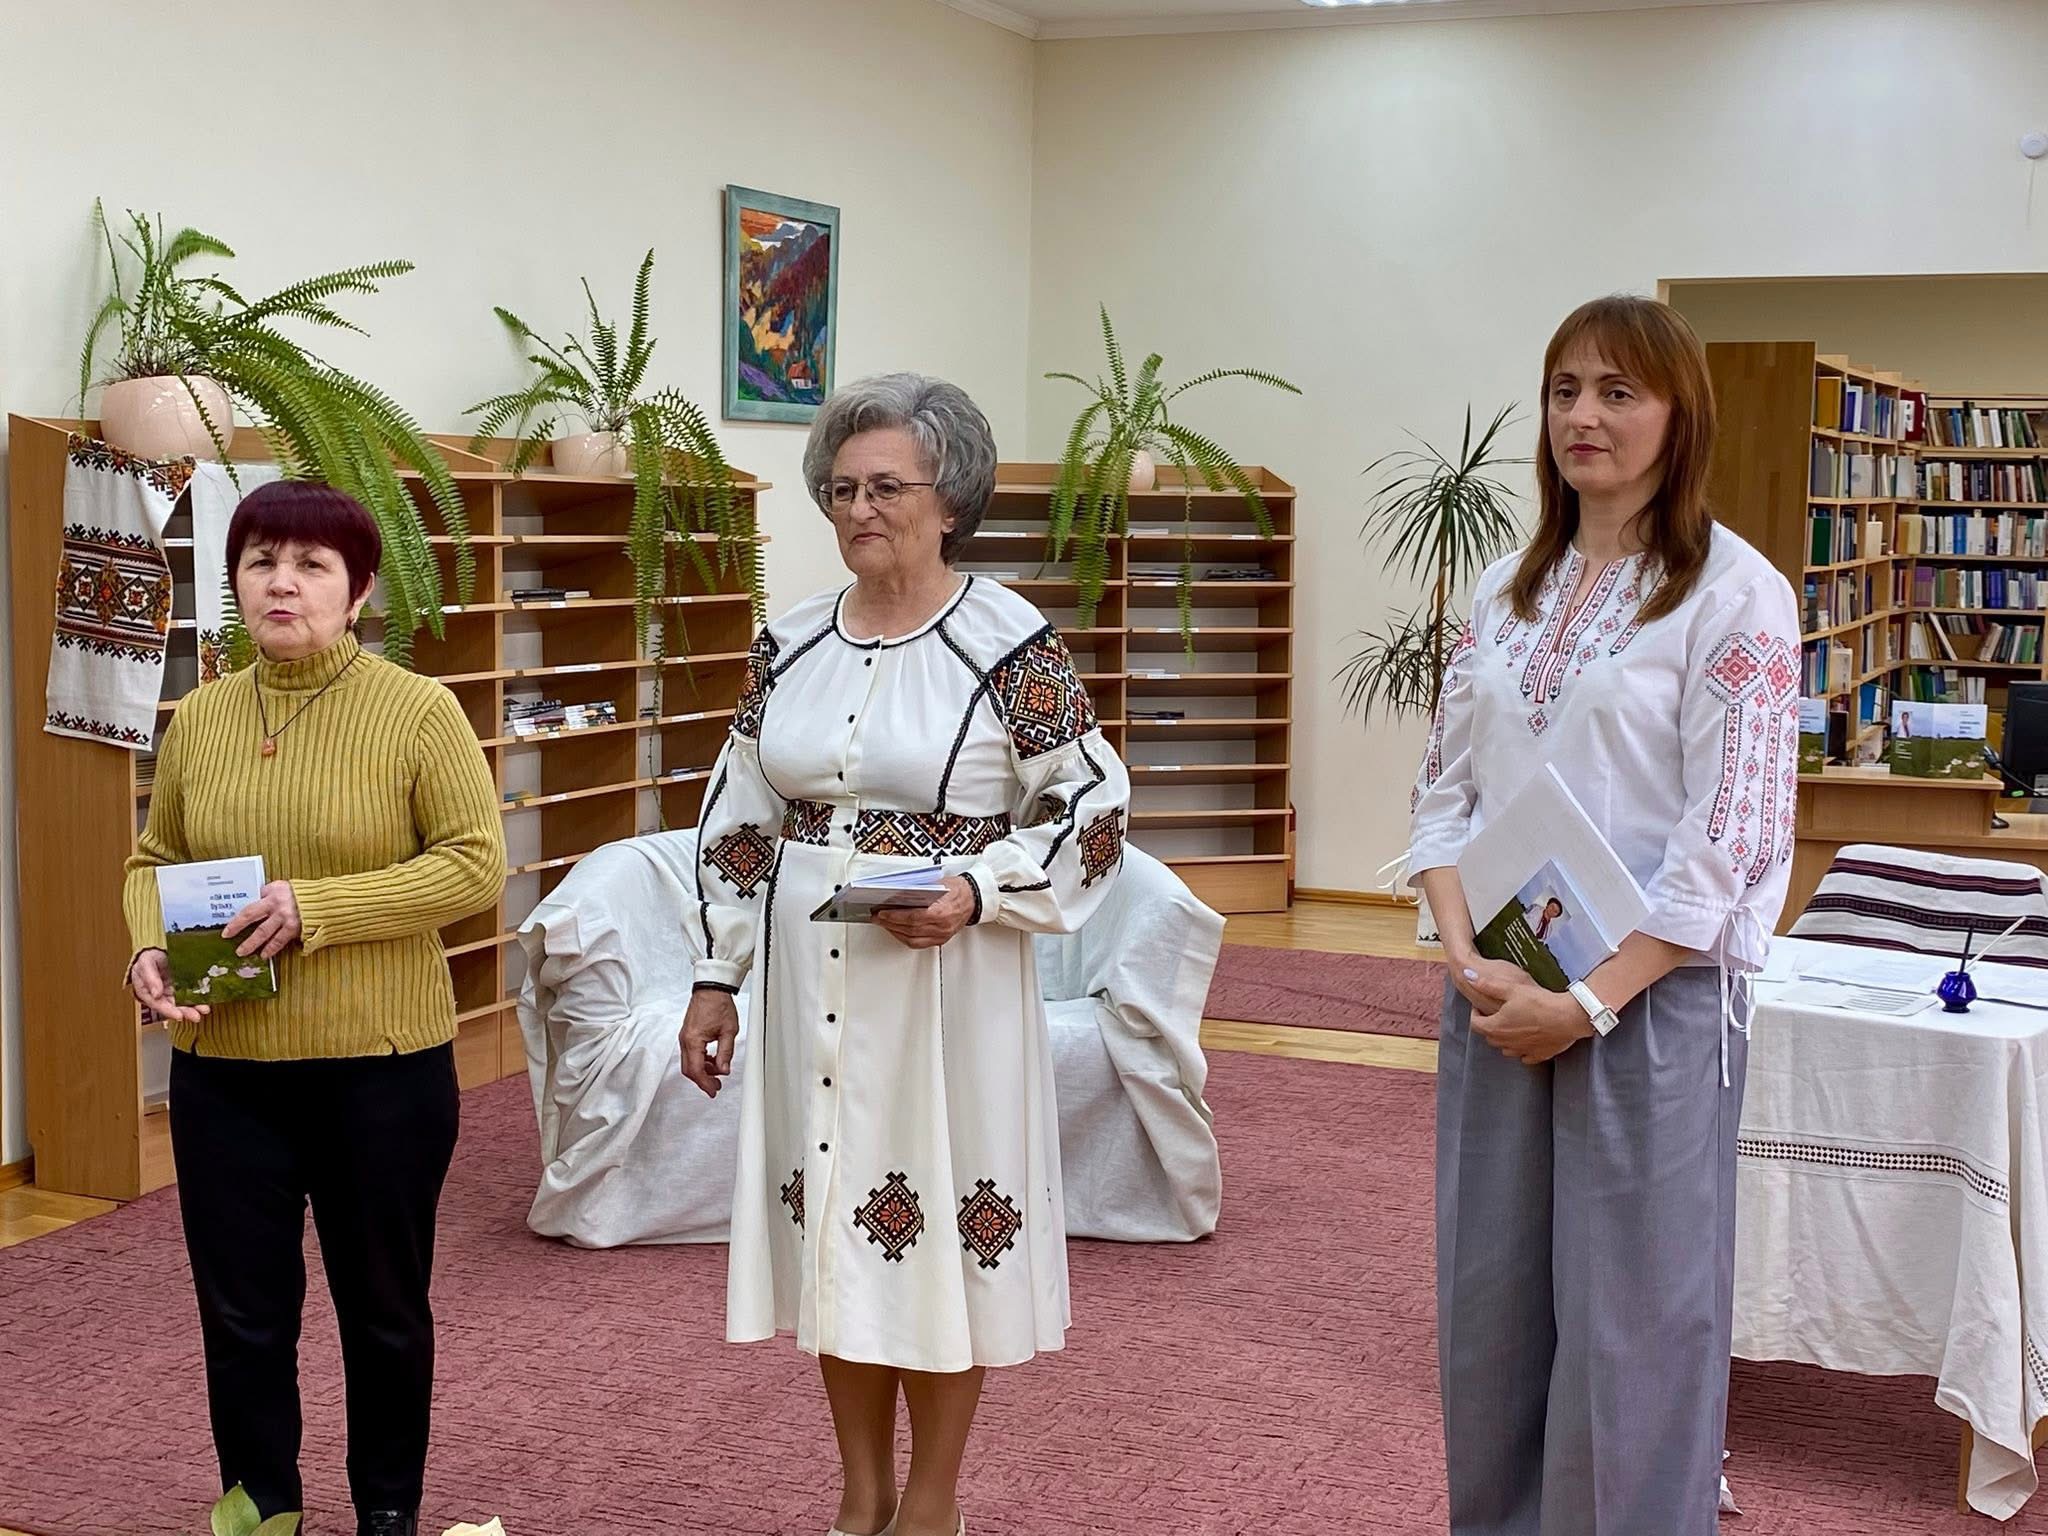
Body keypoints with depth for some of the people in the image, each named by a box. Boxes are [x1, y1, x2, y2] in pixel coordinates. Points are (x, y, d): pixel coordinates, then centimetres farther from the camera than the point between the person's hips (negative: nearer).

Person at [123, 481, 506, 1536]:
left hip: (381, 1061, -3)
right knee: (240, 1310, 10)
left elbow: (476, 863, -12)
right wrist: (149, 946, -7)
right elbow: (155, 858, 14)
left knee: (382, 1303, 13)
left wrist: (317, 906, -21)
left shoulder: (418, 711, -8)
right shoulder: (199, 718, 5)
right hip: (222, 1064, 3)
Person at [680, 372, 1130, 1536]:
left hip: (946, 986, -4)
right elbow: (741, 823, 11)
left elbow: (1093, 810, -6)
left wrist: (974, 890, -19)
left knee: (941, 1225, 4)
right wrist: (718, 979, 9)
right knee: (839, 1231, 11)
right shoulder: (790, 643, 6)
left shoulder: (1012, 644, -8)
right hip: (814, 990, 5)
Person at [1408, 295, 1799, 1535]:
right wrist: (1470, 960, -6)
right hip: (1497, 994, 5)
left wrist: (1591, 1001, -15)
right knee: (1489, 1310, 12)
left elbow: (1731, 839, -12)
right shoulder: (1507, 589, 10)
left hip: (1654, 996, -5)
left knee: (1631, 1325, 2)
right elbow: (1446, 791, 9)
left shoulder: (1736, 596, -7)